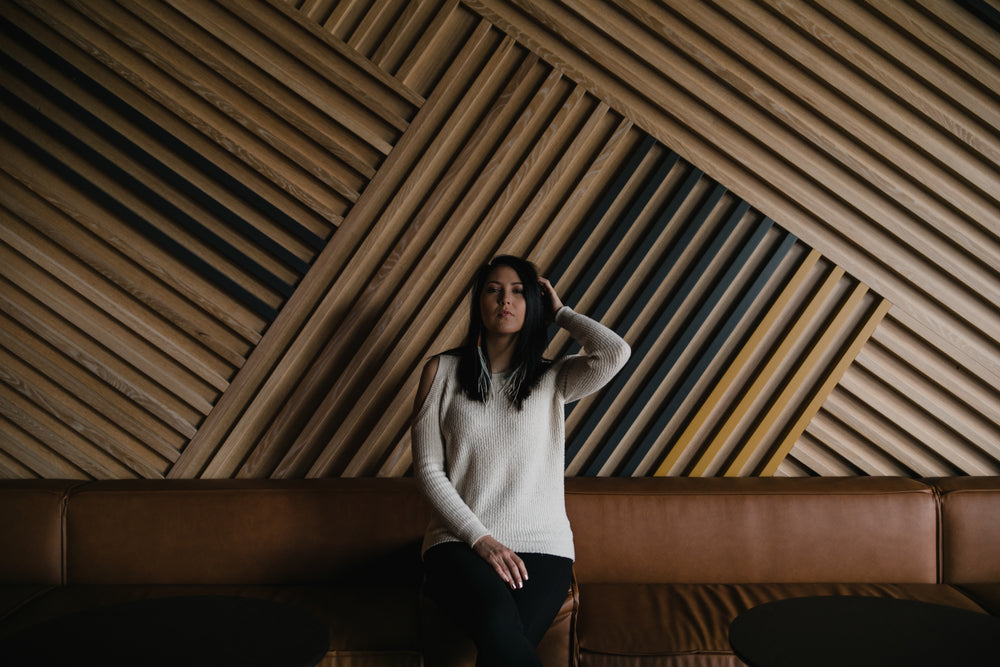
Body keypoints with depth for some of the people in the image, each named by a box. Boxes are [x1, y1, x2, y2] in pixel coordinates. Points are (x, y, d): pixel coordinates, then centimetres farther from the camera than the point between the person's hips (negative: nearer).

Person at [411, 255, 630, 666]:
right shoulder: (442, 370, 10)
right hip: (460, 541, 0)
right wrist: (480, 538, -8)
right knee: (500, 628, -33)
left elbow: (616, 352, -10)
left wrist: (560, 312, 8)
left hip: (542, 545, 1)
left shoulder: (552, 379, 11)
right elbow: (428, 469, 4)